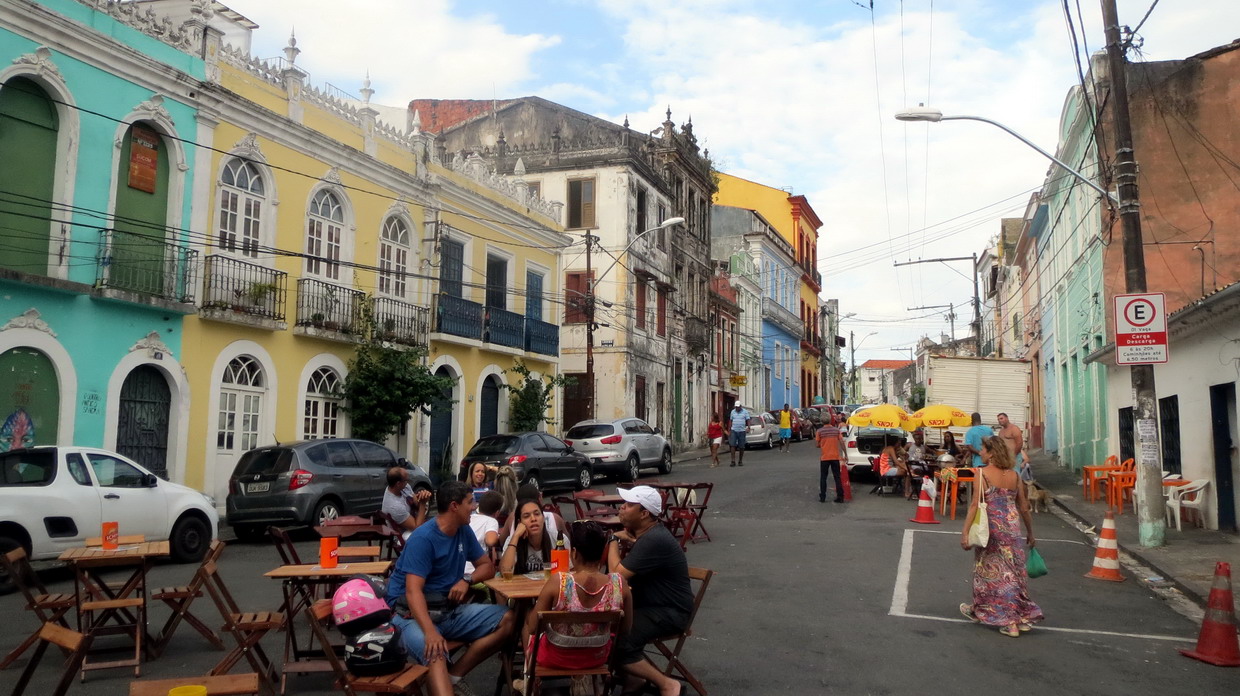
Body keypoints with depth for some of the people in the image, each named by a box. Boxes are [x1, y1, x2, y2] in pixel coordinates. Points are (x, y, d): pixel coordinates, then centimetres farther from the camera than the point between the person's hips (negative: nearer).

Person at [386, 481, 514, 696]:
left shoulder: (464, 531, 7)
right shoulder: (423, 538, -17)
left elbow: (487, 566, 15)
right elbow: (413, 591, -25)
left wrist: (466, 579, -9)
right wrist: (430, 631, -41)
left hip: (449, 610, 8)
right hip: (412, 613, -7)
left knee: (505, 620, -11)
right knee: (435, 652, -39)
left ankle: (454, 675, -13)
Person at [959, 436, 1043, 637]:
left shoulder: (983, 473, -10)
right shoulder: (1014, 476, 5)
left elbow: (975, 505, -15)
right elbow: (1024, 507, 9)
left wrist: (965, 532, -14)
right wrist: (1030, 532, 21)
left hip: (991, 528, -4)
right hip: (1012, 528, 4)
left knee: (989, 571, 7)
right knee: (1014, 571, 11)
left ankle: (980, 611, 16)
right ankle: (1023, 616, 16)